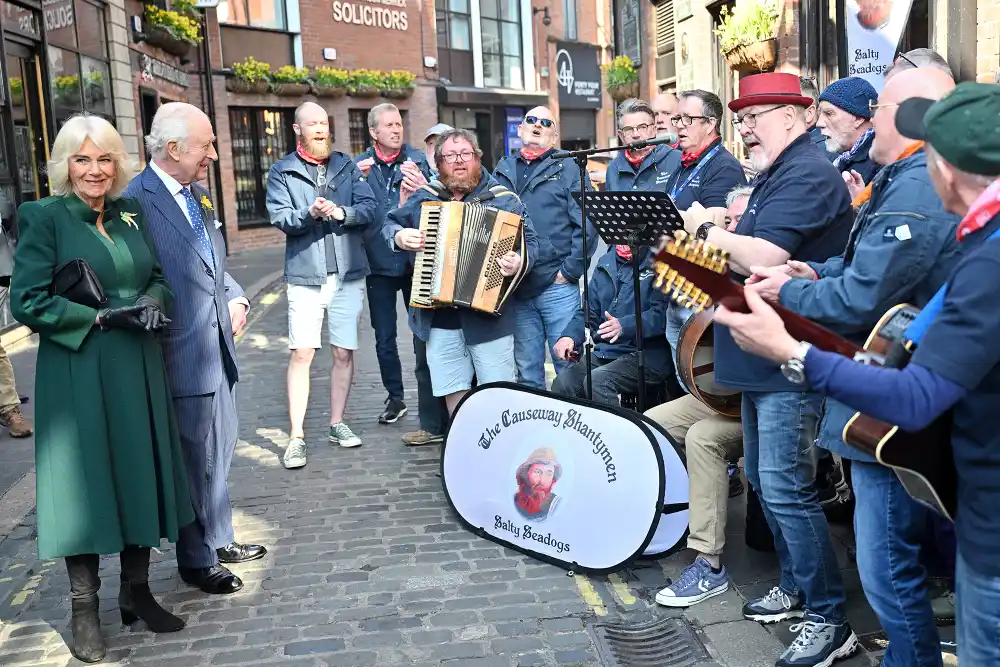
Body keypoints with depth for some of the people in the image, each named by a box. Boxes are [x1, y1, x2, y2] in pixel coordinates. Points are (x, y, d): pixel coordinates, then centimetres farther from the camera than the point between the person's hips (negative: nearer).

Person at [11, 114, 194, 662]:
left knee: (140, 475, 11)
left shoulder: (132, 216, 9)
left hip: (138, 370, 5)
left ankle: (136, 591, 28)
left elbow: (160, 278, 14)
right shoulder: (43, 217, -6)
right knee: (86, 479, 4)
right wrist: (103, 316, -18)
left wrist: (151, 303, -8)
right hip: (77, 374, -5)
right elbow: (29, 302, -12)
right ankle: (83, 609, 20)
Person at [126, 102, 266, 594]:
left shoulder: (197, 195, 11)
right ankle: (197, 559, 23)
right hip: (184, 356, -8)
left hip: (218, 347, 8)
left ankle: (220, 539, 36)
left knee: (219, 450, 19)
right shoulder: (137, 201, -16)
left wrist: (235, 297, 5)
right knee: (197, 459, 5)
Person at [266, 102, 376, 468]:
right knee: (301, 353, -8)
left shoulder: (347, 166, 12)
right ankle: (296, 436, -2)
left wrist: (341, 212, -17)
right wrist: (310, 214, -25)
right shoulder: (281, 171, 5)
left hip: (348, 274, 3)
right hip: (305, 275, -2)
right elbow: (279, 217, -7)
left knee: (344, 352, 7)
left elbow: (369, 207, 1)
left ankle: (337, 424, 21)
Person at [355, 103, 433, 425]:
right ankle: (395, 398, 23)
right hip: (379, 264, 2)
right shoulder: (359, 165, 3)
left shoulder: (418, 159, 0)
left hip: (415, 260, -1)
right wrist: (360, 180, -17)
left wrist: (422, 189, -26)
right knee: (384, 338, 9)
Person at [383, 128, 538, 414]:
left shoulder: (503, 198, 1)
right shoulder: (424, 198, 11)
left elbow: (529, 240, -1)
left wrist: (520, 260, -23)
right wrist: (398, 236, -1)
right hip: (438, 318, 3)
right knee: (454, 395, 10)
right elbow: (389, 224, 21)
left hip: (487, 313, -3)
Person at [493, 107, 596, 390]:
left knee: (568, 366, 1)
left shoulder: (567, 169, 3)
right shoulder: (502, 171, 15)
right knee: (527, 372, 12)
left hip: (557, 287, -3)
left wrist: (570, 271, -11)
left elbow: (587, 223, -6)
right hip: (514, 288, 4)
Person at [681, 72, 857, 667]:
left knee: (785, 489, -8)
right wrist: (708, 247, 6)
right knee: (764, 480, 17)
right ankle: (797, 588, 32)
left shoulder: (806, 173, -15)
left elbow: (764, 258, -27)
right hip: (763, 358, 11)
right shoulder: (776, 174, 19)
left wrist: (706, 229, -14)